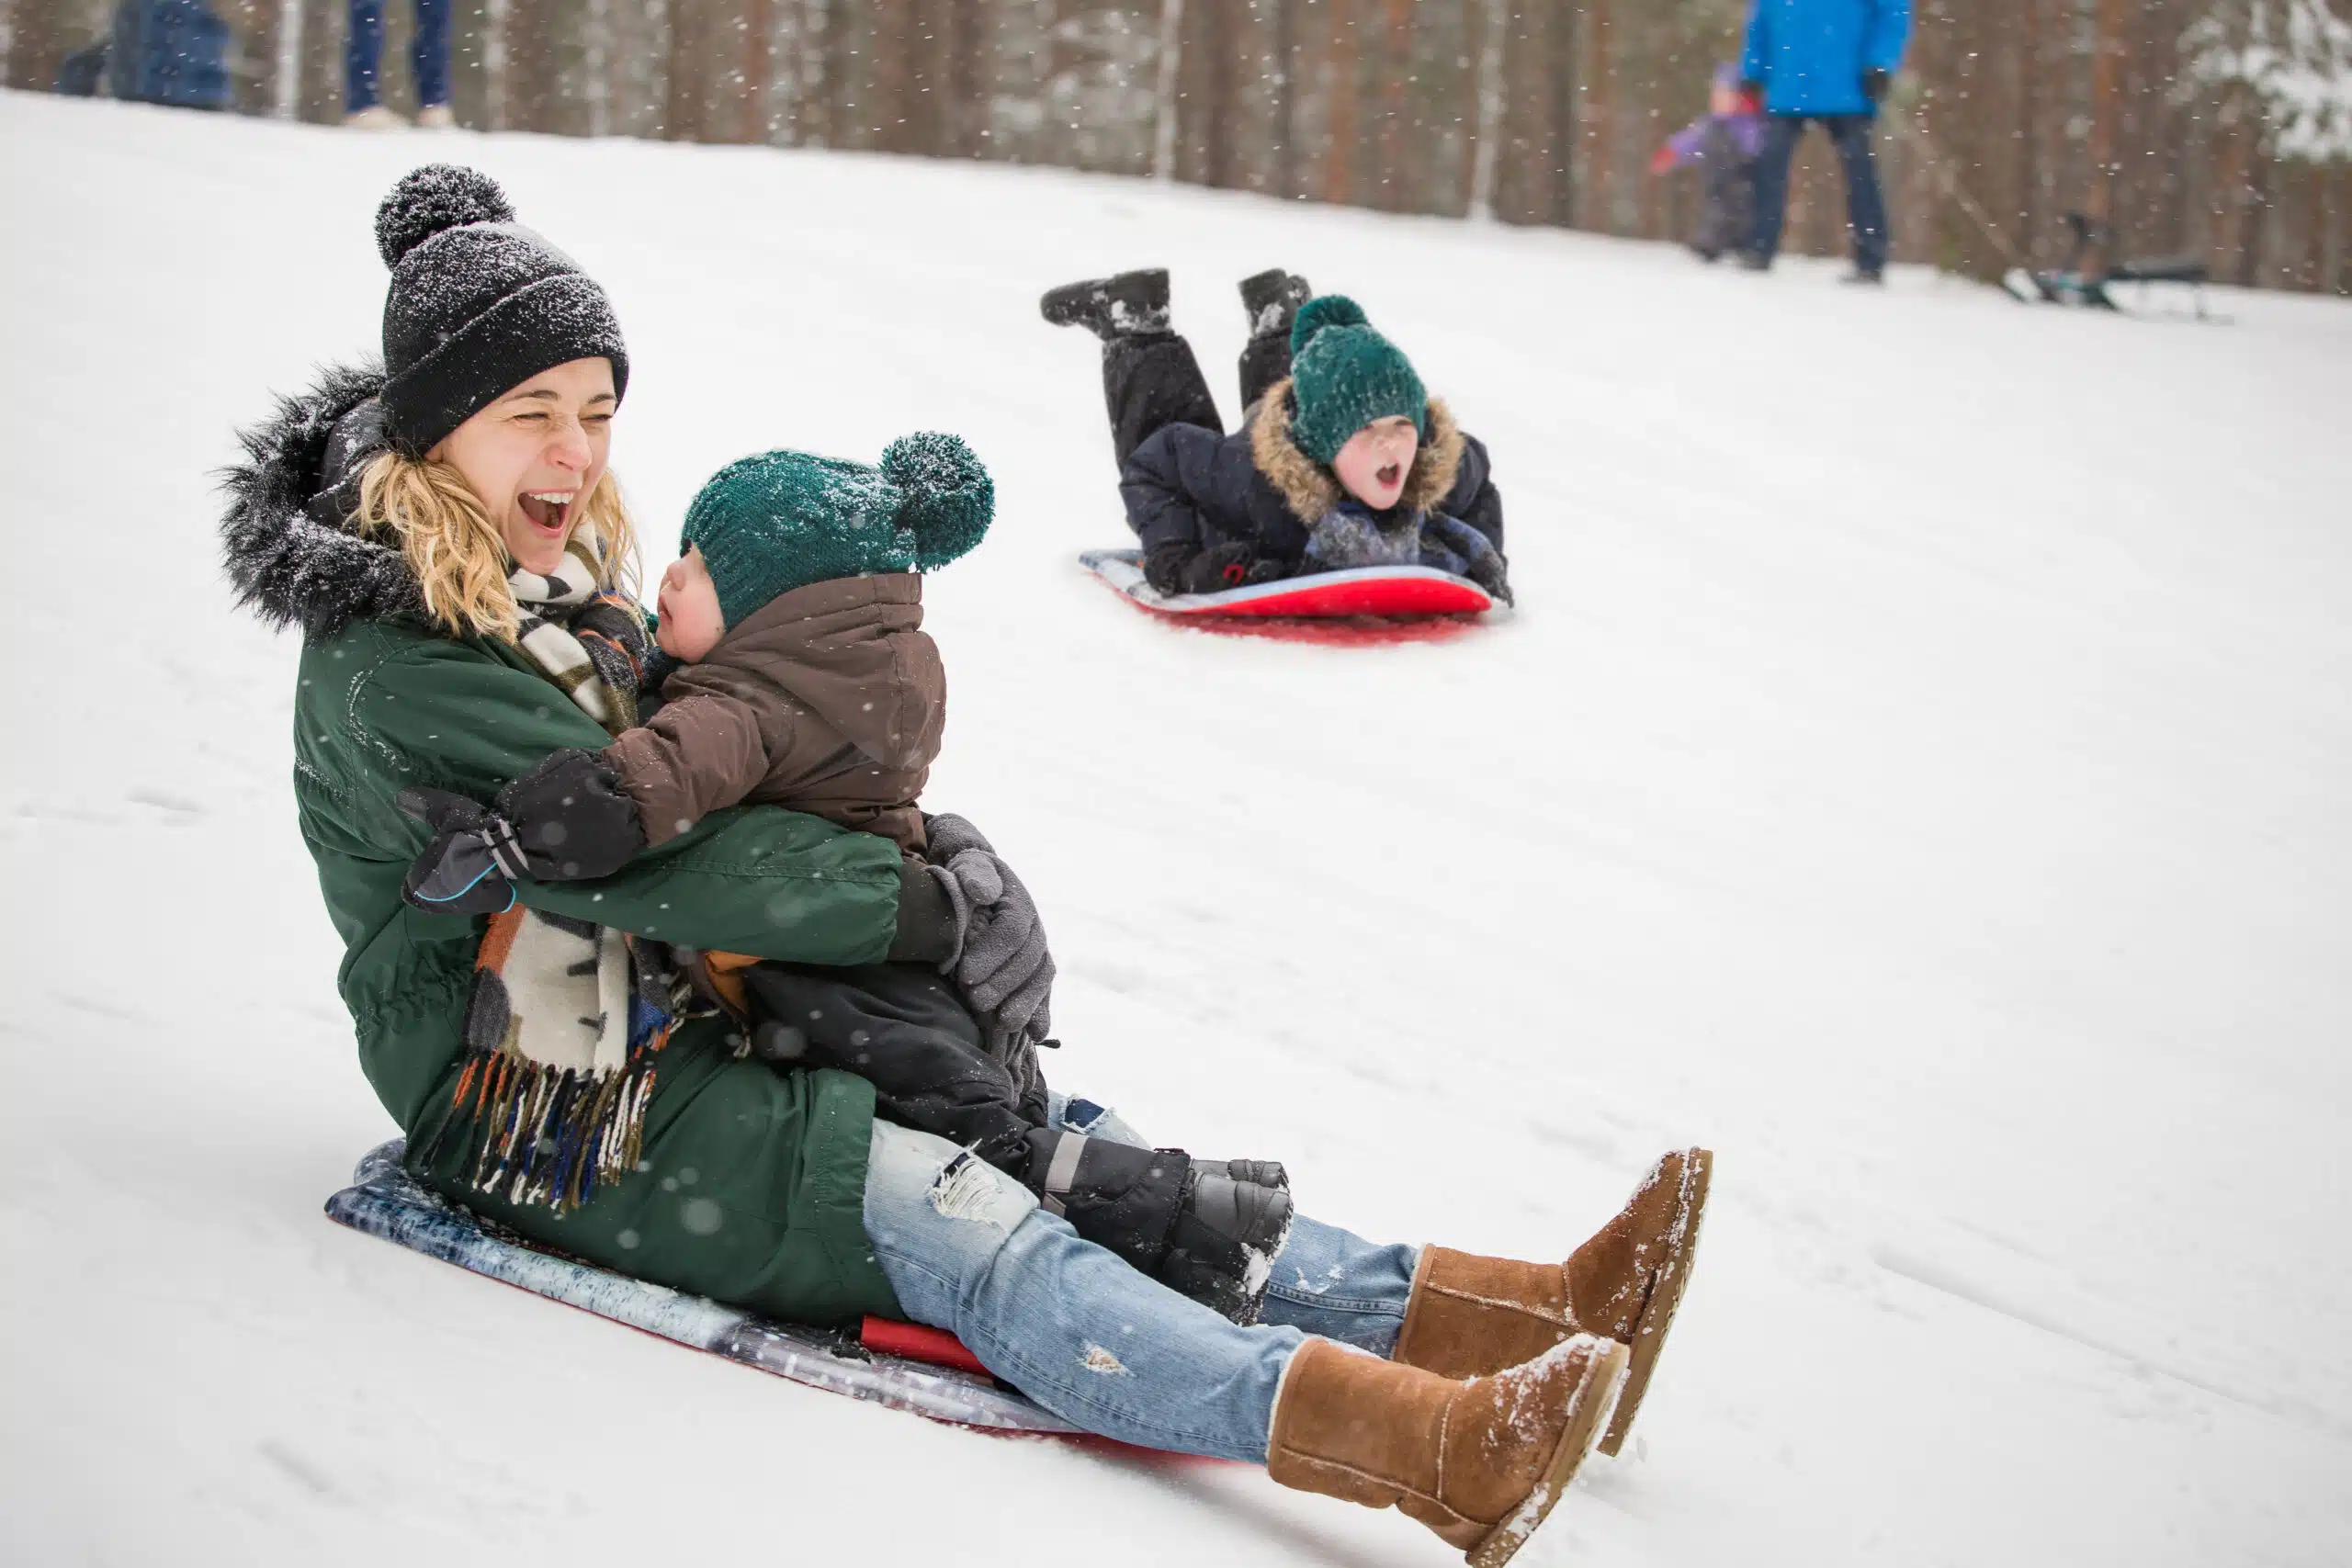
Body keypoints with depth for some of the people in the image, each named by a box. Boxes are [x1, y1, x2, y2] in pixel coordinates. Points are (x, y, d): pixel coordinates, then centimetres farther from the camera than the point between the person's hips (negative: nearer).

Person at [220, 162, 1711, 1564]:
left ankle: (1518, 1316, -18)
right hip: (538, 1115, -9)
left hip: (676, 1033, 9)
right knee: (945, 1213, -28)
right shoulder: (386, 671, -19)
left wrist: (953, 859, -3)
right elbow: (641, 850, -25)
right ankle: (1421, 1445, -45)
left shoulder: (552, 588, 12)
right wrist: (923, 907, -20)